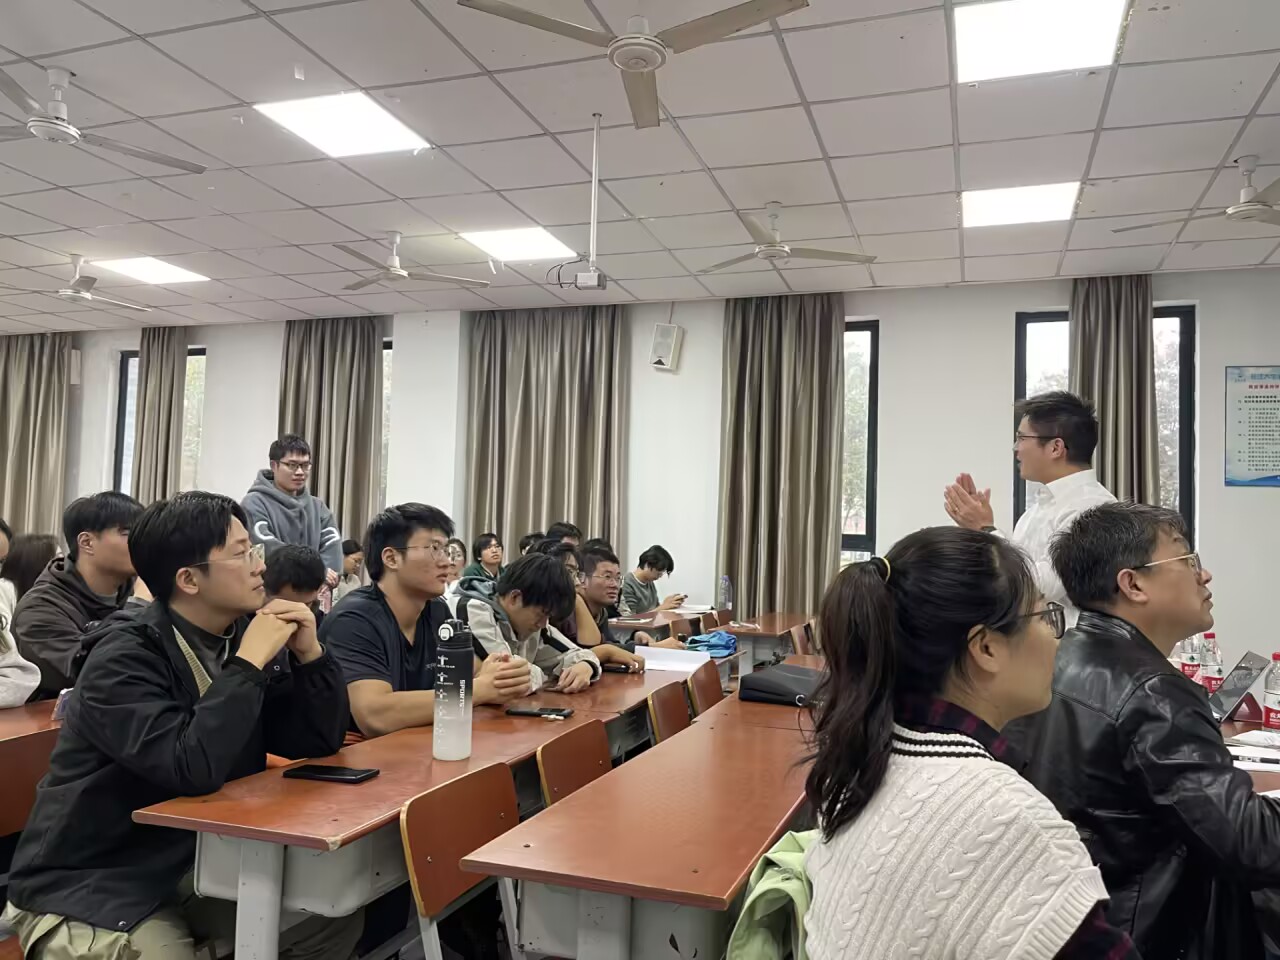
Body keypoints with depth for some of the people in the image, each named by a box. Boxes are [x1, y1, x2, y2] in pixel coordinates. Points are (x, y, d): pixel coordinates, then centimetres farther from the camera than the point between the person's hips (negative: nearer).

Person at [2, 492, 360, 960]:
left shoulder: (242, 636, -2)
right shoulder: (124, 657, -20)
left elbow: (318, 742, 1)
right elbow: (194, 769, -33)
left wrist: (309, 653, -12)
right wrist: (249, 662, -27)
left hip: (197, 862, 6)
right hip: (89, 889, -6)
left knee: (334, 918, -4)